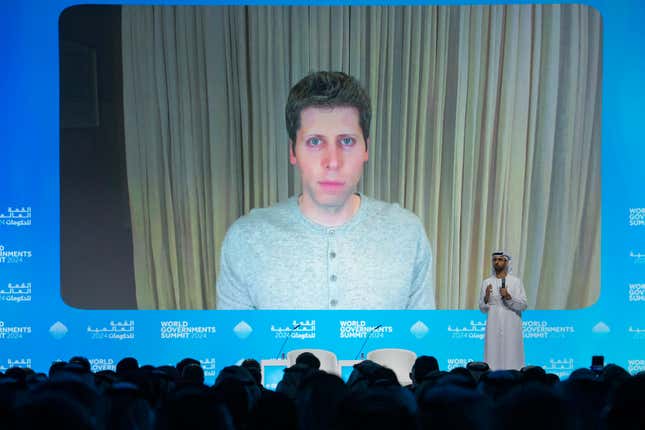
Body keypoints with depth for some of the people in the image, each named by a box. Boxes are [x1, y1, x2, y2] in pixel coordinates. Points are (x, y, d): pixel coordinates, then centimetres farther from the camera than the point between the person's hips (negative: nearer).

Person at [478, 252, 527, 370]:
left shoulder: (516, 281, 2)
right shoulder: (486, 282, 8)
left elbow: (523, 305, -4)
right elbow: (483, 308, 8)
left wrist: (508, 297, -18)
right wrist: (486, 298, -11)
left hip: (511, 327, -2)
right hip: (493, 327, 2)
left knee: (511, 360, -5)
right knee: (493, 358, -3)